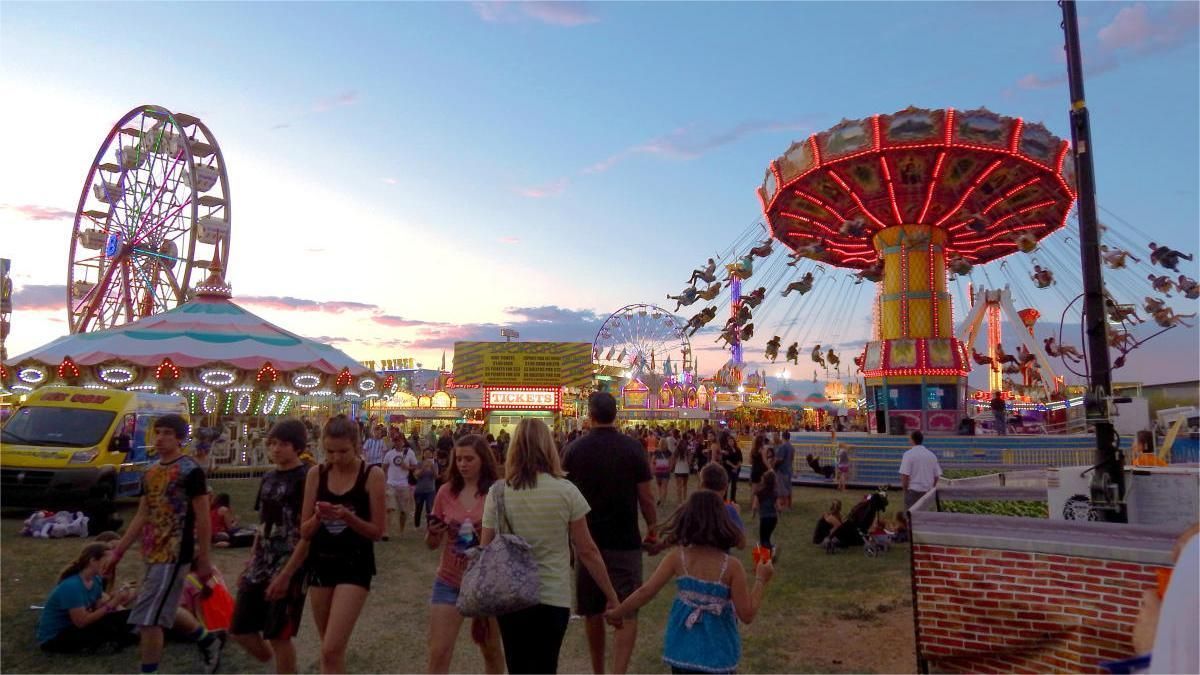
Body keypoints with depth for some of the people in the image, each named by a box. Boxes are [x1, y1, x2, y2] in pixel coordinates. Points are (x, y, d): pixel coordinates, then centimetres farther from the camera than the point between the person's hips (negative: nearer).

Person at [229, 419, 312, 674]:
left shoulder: (306, 478, -14)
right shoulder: (268, 478, 9)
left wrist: (286, 575, -20)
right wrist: (250, 564, 17)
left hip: (288, 569, -8)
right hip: (260, 567, 8)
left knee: (279, 636, 0)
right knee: (239, 630, 13)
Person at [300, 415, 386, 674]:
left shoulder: (372, 475, -10)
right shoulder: (316, 474, 1)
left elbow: (377, 531, -8)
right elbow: (305, 531, 3)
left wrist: (348, 517, -23)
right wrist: (319, 516, -18)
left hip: (355, 565, -4)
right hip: (321, 563, 5)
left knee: (331, 649, -12)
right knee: (329, 649, 17)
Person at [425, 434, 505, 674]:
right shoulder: (446, 492, -2)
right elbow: (432, 544, 5)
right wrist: (433, 532, -16)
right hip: (449, 581, 2)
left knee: (491, 650, 16)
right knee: (438, 653, 0)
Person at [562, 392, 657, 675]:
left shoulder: (574, 449, -4)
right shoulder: (632, 447, -8)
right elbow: (646, 497, -7)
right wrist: (653, 527, 8)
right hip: (625, 540, -2)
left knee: (593, 612, 15)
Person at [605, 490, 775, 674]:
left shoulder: (677, 558, -10)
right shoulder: (731, 566, -15)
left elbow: (646, 592, -10)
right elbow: (747, 614, -11)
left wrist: (616, 614, 4)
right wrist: (761, 580, 0)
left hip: (683, 649, 2)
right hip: (718, 653, -2)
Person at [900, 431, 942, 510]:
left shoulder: (908, 454, -10)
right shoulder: (932, 455, 6)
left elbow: (904, 475, -16)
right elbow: (937, 475, 8)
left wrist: (905, 489, -3)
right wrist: (931, 488, 18)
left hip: (913, 490, -5)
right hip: (928, 491, 5)